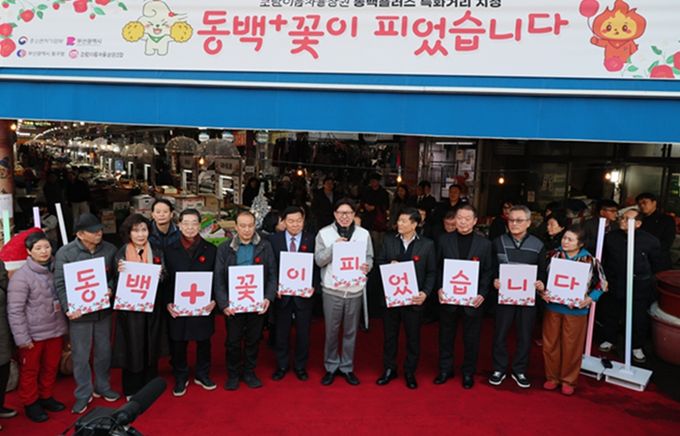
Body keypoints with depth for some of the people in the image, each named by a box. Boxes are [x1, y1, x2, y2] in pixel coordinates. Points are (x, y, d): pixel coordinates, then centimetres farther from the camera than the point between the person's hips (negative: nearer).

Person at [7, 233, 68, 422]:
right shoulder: (21, 276, -15)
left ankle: (46, 397, 37)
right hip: (33, 334, -4)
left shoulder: (55, 270, 0)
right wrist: (22, 337, -15)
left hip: (55, 330, 5)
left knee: (51, 367, 17)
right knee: (30, 370, 14)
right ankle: (30, 403, 32)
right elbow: (15, 310, -15)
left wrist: (64, 324, 10)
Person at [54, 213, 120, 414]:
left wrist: (110, 288, -13)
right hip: (79, 313, -3)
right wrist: (68, 308, -22)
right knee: (80, 356, 7)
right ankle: (83, 394, 25)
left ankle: (102, 387, 36)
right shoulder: (65, 253, -10)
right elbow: (60, 284, -12)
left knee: (104, 351, 16)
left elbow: (115, 275, 7)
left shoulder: (109, 249, -2)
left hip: (103, 310, 3)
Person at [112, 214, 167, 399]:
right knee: (132, 347, 4)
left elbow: (164, 281, 4)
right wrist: (120, 272, -19)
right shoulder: (121, 254, -1)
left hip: (152, 307, 2)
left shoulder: (157, 252, 3)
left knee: (150, 346, 10)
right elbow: (117, 283, 1)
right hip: (130, 307, -1)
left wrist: (159, 275, -17)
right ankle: (132, 389, 20)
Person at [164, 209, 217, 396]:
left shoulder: (210, 249, 1)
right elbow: (165, 280, 1)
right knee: (178, 344, 10)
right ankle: (180, 378, 30)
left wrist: (214, 300, -10)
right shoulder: (170, 250, 1)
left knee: (203, 341, 13)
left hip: (204, 307, 0)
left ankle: (202, 374, 33)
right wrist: (167, 303, -8)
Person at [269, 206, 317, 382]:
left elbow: (317, 266, -2)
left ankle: (300, 366, 30)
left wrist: (312, 287, -14)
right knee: (281, 331, 12)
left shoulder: (312, 240, -4)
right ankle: (282, 365, 31)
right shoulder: (274, 239, 0)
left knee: (303, 331, 11)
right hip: (282, 293, 1)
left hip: (304, 294, -1)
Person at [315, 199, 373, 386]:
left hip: (355, 289, 2)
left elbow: (369, 258, 4)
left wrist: (366, 267, -18)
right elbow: (319, 260, -7)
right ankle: (331, 366, 25)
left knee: (350, 331, 12)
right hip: (332, 289, -1)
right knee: (331, 331, 8)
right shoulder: (324, 233, -2)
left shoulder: (364, 234, 3)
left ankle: (347, 367, 26)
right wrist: (334, 246, -20)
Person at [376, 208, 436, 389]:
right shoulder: (388, 241, 3)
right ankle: (389, 369, 28)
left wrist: (425, 292, -13)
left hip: (413, 298, -2)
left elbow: (431, 272, -1)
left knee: (413, 337, 9)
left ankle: (410, 372, 26)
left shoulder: (427, 245, -2)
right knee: (390, 335, 12)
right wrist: (389, 265, -14)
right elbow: (379, 263, 7)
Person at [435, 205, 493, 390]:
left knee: (471, 338, 11)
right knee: (446, 336, 13)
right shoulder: (445, 240, 0)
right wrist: (439, 288, -10)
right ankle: (445, 369, 30)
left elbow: (488, 272, -1)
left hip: (473, 299, -1)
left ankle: (468, 372, 29)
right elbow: (437, 268, 1)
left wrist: (482, 294, -12)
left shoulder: (484, 243, -1)